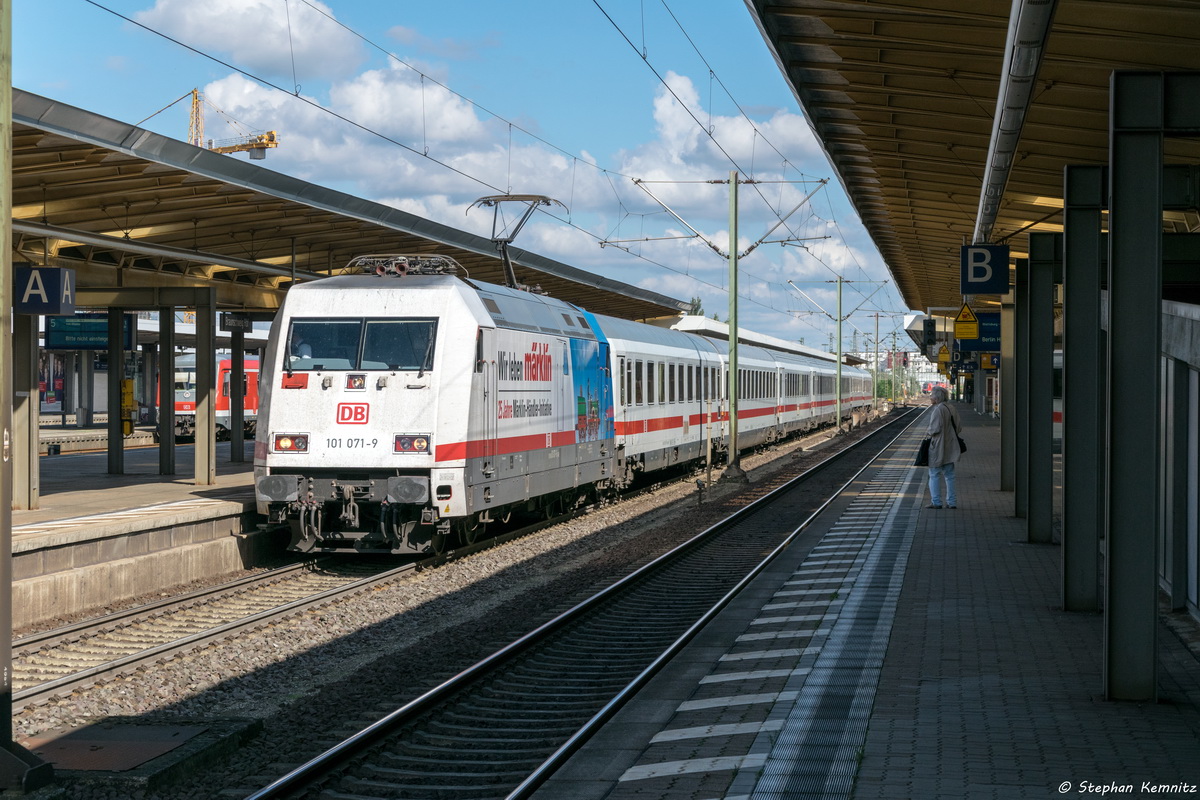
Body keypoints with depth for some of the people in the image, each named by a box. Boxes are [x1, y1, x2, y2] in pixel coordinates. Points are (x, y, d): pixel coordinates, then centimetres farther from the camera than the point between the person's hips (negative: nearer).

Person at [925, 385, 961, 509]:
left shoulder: (938, 410, -17)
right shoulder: (951, 408, 8)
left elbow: (935, 429, -22)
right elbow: (959, 427, 11)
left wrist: (927, 432, -3)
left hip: (938, 446, -8)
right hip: (950, 446, 8)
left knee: (934, 475, 1)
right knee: (949, 475, 12)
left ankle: (936, 502, 1)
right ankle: (952, 502, 12)